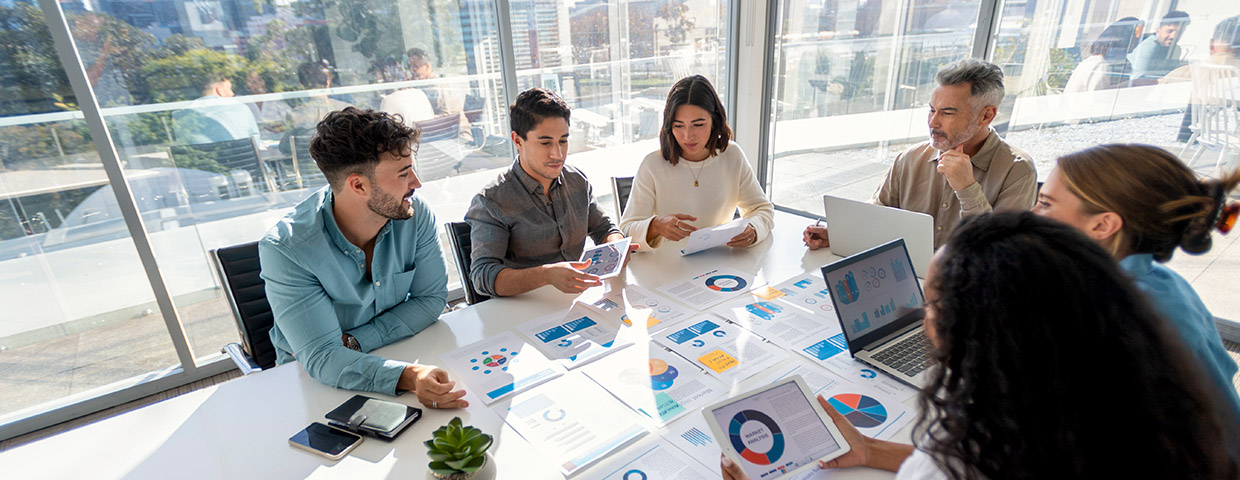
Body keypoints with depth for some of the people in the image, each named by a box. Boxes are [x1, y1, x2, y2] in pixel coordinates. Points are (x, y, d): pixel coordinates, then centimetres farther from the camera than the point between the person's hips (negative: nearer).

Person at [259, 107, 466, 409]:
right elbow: (321, 357, -27)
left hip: (398, 349, 4)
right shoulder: (285, 249, -24)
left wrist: (353, 342, -19)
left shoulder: (415, 214, -14)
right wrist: (407, 377, -44)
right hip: (313, 377, -3)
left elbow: (431, 298, -7)